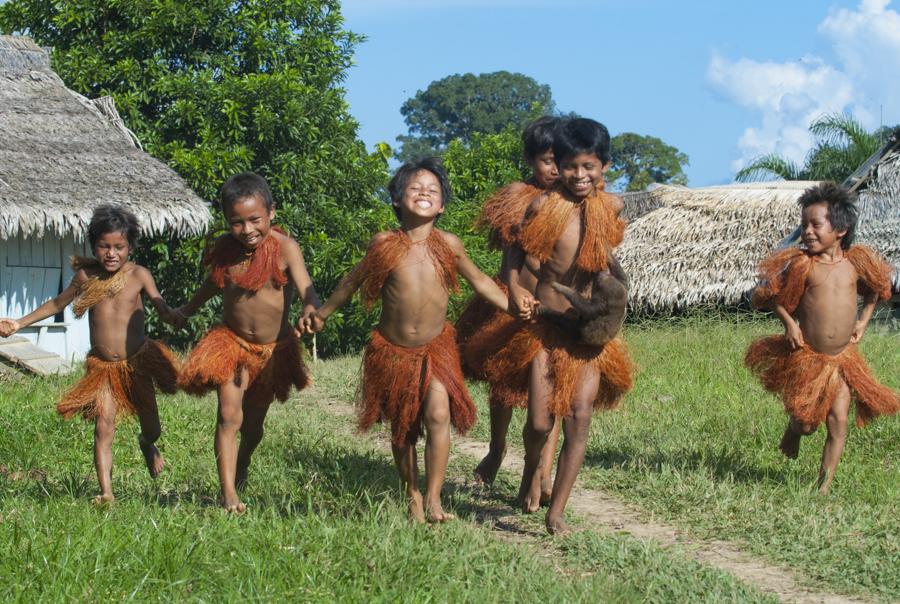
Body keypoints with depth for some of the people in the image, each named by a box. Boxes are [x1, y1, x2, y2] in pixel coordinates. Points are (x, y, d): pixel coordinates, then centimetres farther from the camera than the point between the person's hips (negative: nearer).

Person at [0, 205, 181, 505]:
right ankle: (106, 493, -11)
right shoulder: (86, 275, -2)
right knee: (103, 427, -13)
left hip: (137, 362, 0)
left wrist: (175, 317, -33)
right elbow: (57, 304, 12)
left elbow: (161, 307, -9)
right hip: (102, 366, 0)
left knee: (151, 429, 13)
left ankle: (147, 445, 51)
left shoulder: (139, 275, -6)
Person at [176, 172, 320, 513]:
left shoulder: (284, 248, -18)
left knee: (253, 422, 15)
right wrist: (188, 310, 30)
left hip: (272, 348, -1)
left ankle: (242, 466, 47)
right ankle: (228, 495, -10)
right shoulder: (225, 250, -7)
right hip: (232, 341, 1)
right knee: (229, 416, -12)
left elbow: (306, 289, -28)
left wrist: (309, 312, -51)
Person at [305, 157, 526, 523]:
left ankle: (433, 499, -10)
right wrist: (323, 313, 18)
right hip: (392, 351, 0)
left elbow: (479, 280, 12)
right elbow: (353, 281, 8)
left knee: (439, 415, -17)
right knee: (401, 427, 8)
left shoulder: (448, 245, -5)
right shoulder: (384, 244, -8)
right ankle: (412, 497, 24)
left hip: (435, 348, 0)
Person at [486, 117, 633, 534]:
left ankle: (556, 511, 4)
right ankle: (532, 467, 31)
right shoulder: (545, 206, -7)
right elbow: (518, 249, 4)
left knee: (579, 417, -6)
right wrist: (514, 287, -9)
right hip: (545, 325, -2)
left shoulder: (611, 206, 1)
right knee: (540, 422, -5)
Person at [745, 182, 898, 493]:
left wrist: (863, 321, 8)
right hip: (805, 358, -2)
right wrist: (789, 323, -8)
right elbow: (769, 294, 1)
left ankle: (823, 488, 7)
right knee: (805, 422, 1)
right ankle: (792, 431, 39)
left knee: (838, 421, -3)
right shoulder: (800, 264, -11)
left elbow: (873, 290, 19)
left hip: (842, 358, 2)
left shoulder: (854, 263, -2)